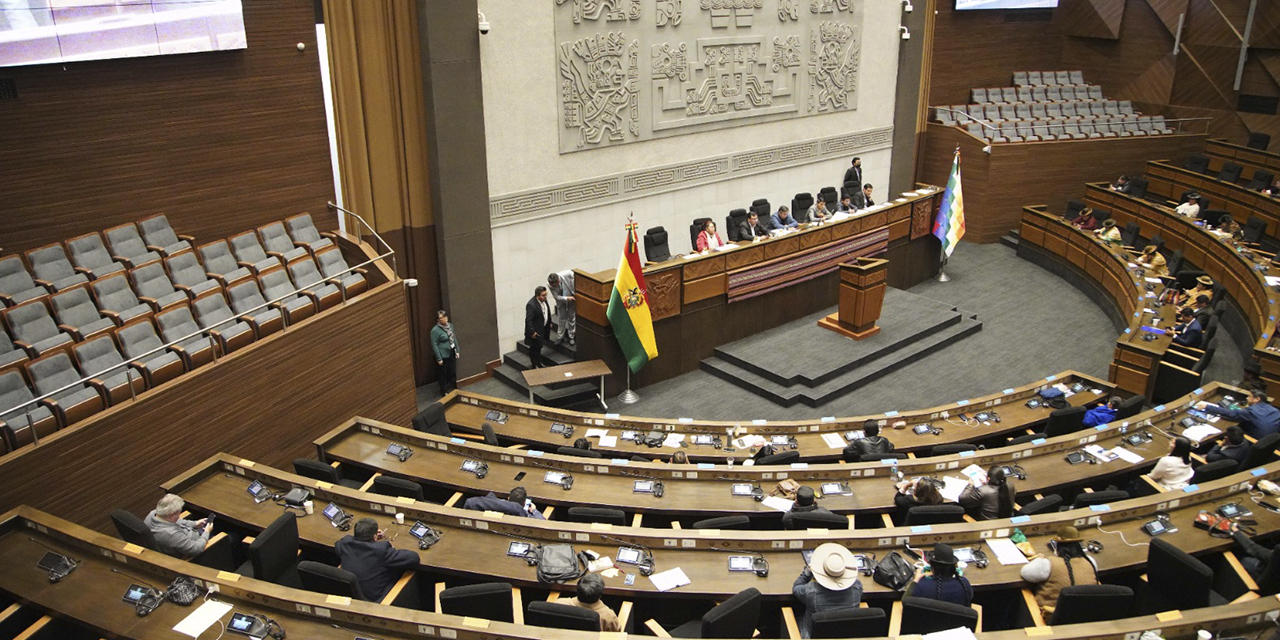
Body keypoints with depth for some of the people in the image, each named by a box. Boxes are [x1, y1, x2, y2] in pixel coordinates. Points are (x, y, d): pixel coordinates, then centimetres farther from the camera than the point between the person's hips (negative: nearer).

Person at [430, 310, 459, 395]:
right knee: (444, 374, 8)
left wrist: (457, 350, 12)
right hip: (443, 356, -6)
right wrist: (439, 358, -16)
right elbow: (434, 345, -16)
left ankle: (453, 389, 31)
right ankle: (444, 391, 22)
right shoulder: (435, 330, -18)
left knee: (453, 372, 15)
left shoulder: (450, 325, 3)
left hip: (452, 354, 6)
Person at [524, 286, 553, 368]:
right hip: (535, 330, -8)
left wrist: (549, 323, 18)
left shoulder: (543, 299, -5)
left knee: (539, 345, 25)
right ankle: (535, 365, 23)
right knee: (534, 347, 8)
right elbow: (528, 320, -26)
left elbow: (547, 311, 12)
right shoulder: (531, 305, -31)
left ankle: (539, 360, 43)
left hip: (543, 328, 8)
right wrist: (532, 332, -23)